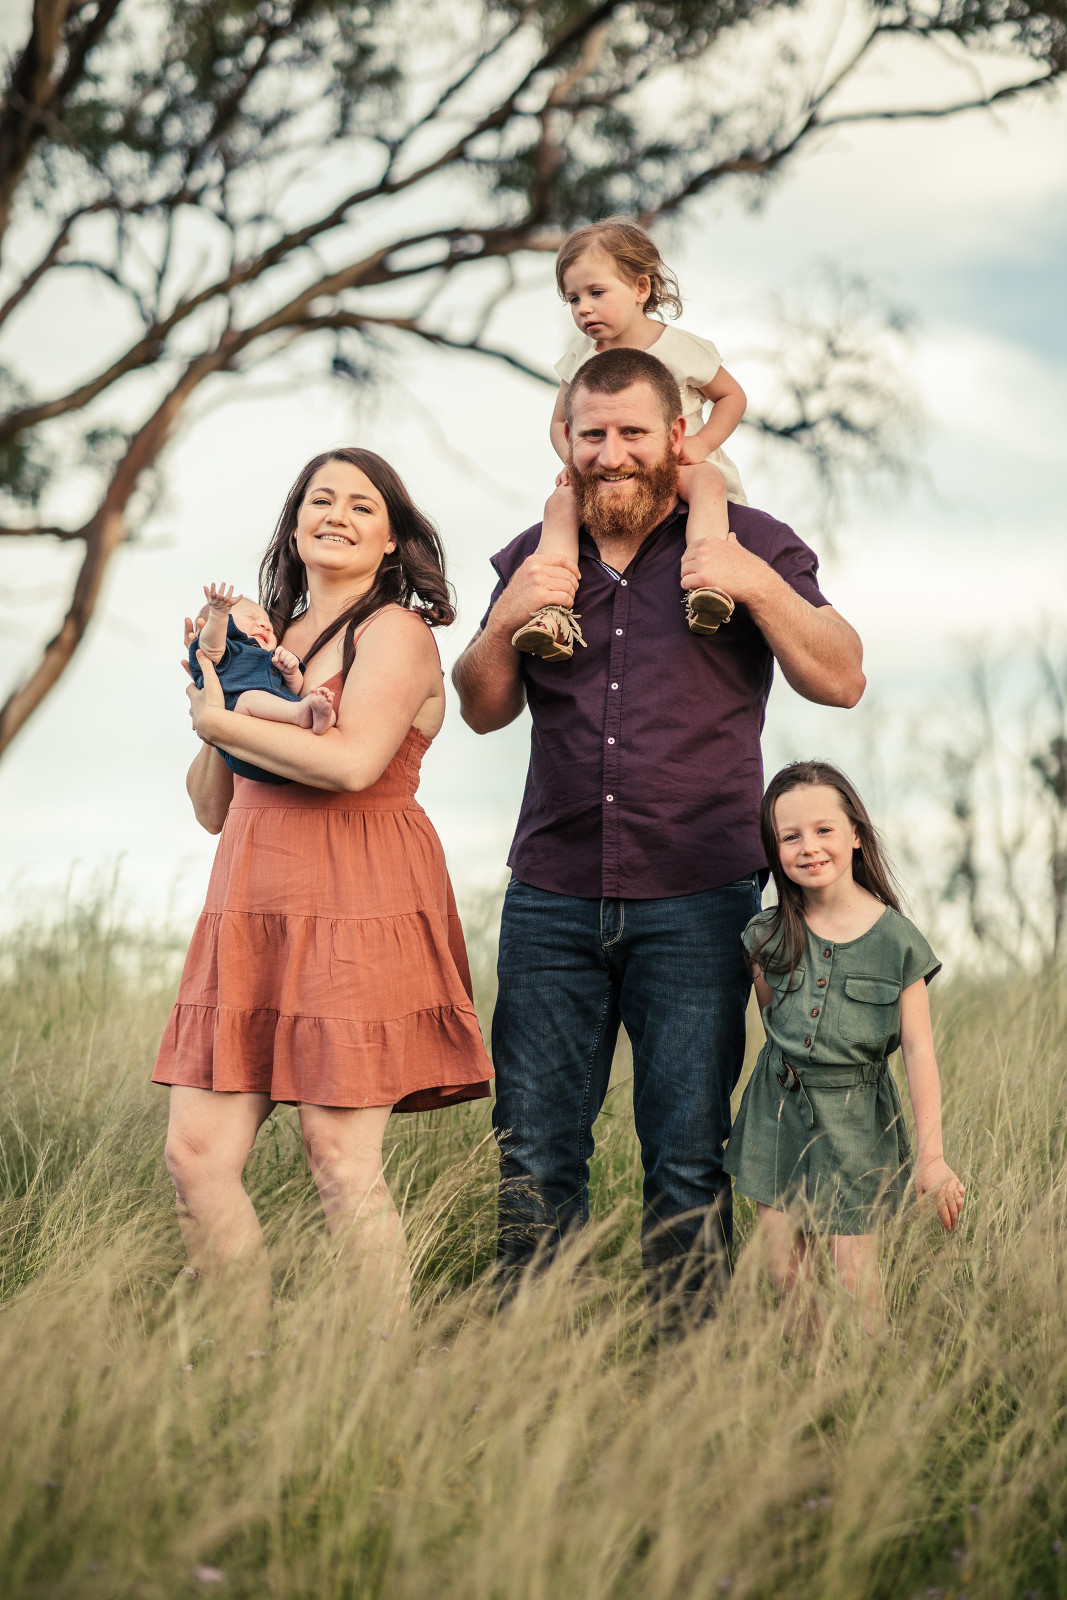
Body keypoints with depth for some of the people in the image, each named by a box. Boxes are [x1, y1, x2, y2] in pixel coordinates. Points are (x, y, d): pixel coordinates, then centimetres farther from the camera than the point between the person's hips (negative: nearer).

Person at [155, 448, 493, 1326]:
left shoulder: (395, 631, -1)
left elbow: (353, 761, -20)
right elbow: (212, 809, 20)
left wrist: (222, 721, -6)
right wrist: (217, 687, 7)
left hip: (356, 913, -7)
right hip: (250, 914, 7)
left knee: (342, 1160, -6)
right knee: (197, 1153, 0)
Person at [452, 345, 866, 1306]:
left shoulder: (746, 544, 4)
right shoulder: (537, 556, 15)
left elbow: (842, 680, -2)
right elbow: (484, 710, 14)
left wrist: (756, 585, -16)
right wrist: (507, 619, -4)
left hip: (695, 900, -3)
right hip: (553, 894, 3)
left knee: (687, 1156, 0)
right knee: (533, 1153, 4)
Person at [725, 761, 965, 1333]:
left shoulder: (897, 940, -10)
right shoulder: (768, 935, -2)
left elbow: (919, 1051, -9)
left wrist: (932, 1156, -11)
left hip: (855, 1119, -3)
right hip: (779, 1109, 3)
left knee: (854, 1268, -4)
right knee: (782, 1265, 5)